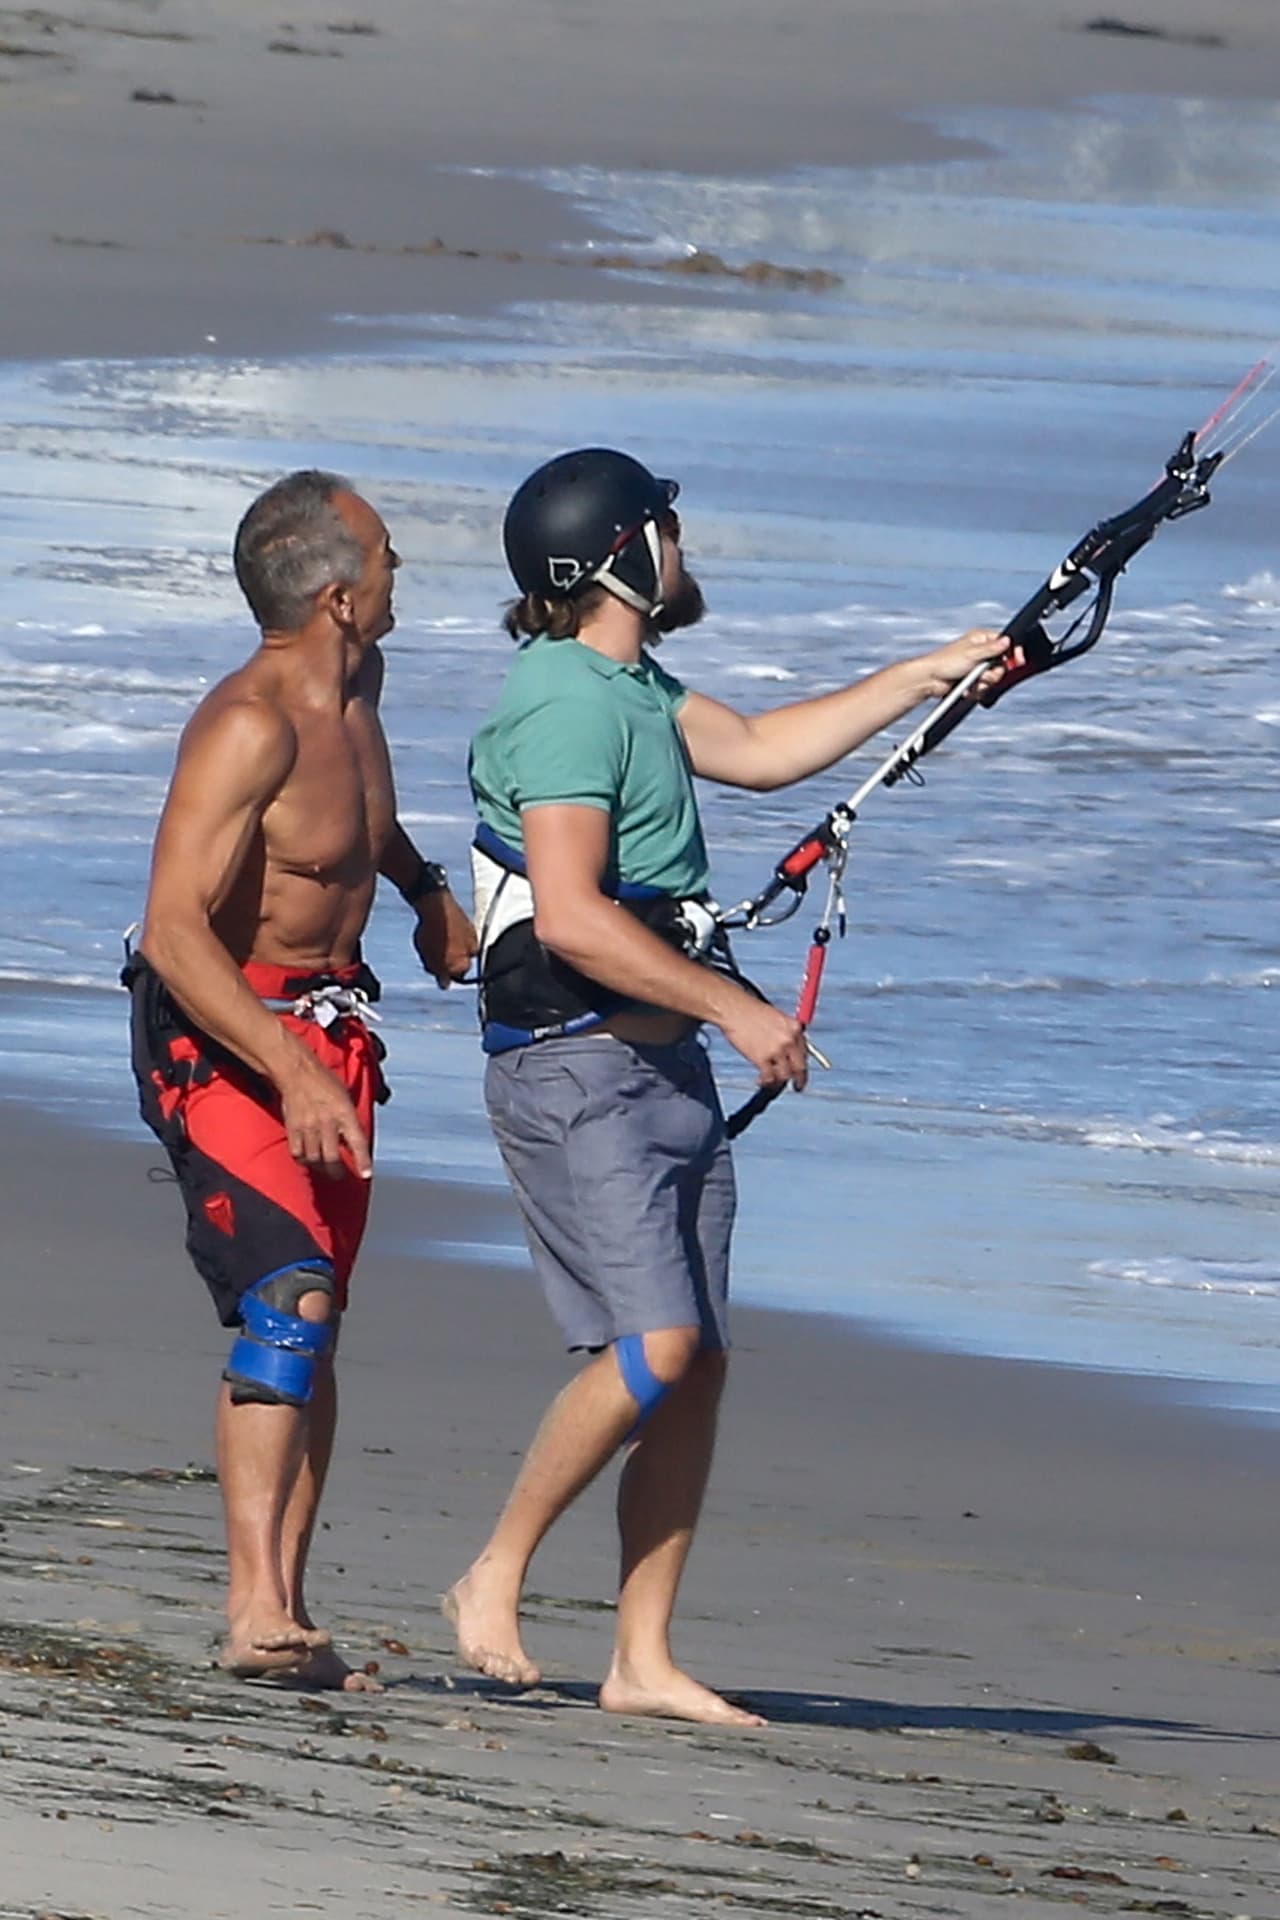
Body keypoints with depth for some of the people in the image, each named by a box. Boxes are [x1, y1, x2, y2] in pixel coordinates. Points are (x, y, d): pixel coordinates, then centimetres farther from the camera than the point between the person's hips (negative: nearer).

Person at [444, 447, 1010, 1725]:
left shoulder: (629, 685, 17)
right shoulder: (570, 704, -15)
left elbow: (757, 750, 29)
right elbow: (570, 918, -23)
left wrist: (927, 678, 28)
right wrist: (735, 1009, -19)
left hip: (667, 1072, 10)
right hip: (578, 1073, -10)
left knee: (696, 1366, 4)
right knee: (652, 1348, -18)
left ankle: (643, 1660, 6)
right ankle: (494, 1579, -3)